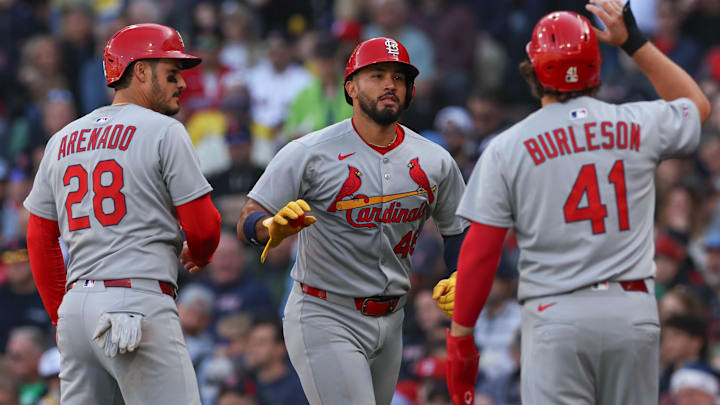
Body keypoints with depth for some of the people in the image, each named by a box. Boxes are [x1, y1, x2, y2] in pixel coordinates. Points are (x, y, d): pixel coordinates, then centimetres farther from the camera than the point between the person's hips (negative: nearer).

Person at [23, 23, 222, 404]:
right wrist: (198, 255, 18)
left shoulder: (62, 140, 18)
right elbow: (203, 225, -5)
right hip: (139, 301, -7)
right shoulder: (163, 131, -2)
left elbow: (40, 241, 18)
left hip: (76, 303, 7)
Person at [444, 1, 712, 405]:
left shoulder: (507, 148, 0)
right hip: (633, 311, 2)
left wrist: (460, 337, 6)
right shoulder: (639, 125, 6)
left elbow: (480, 252, -3)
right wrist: (635, 42, 29)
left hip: (557, 316, -2)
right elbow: (698, 106, 29)